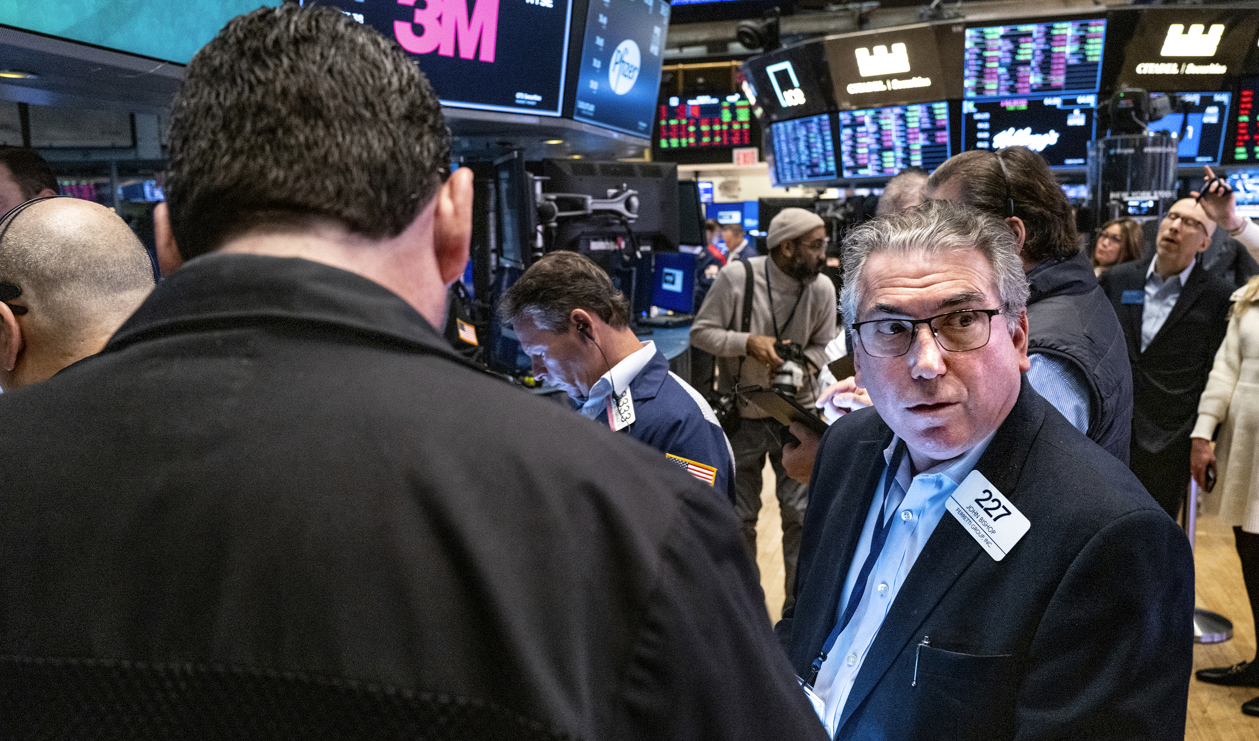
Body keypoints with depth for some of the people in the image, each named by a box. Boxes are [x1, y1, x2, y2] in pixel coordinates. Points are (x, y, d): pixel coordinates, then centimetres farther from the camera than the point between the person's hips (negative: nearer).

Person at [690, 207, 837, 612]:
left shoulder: (822, 287, -8)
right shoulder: (736, 276, -16)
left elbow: (823, 346, 5)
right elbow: (701, 332, -10)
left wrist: (801, 366, -16)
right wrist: (748, 342, -25)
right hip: (740, 416, -1)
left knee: (801, 511, 3)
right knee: (739, 515, 12)